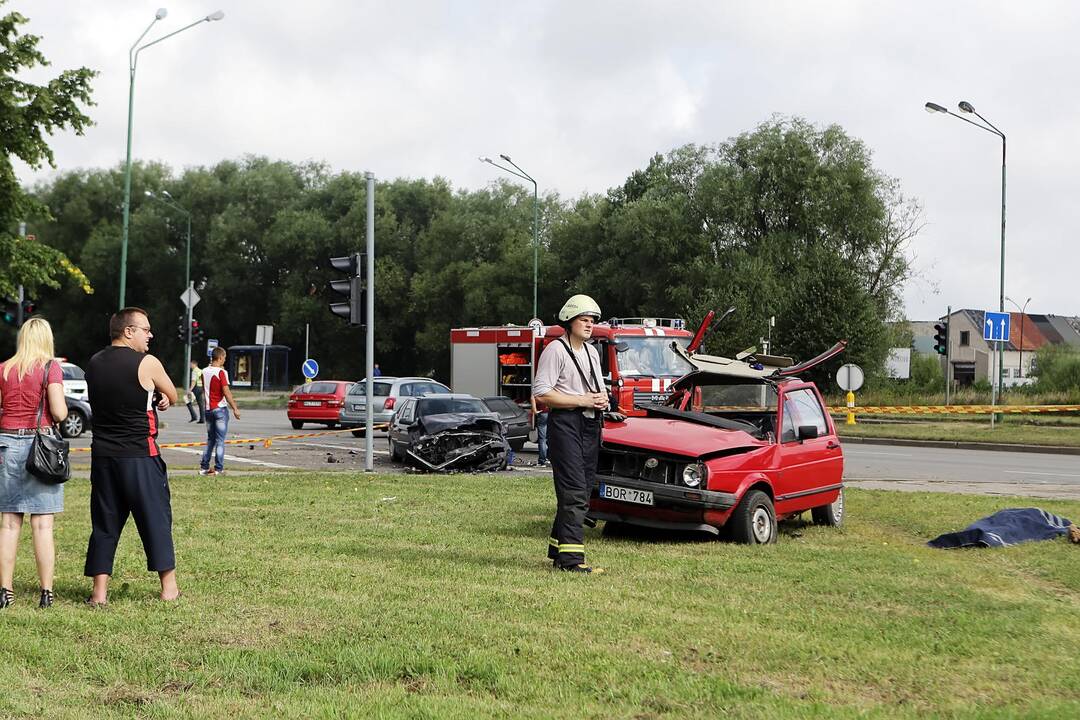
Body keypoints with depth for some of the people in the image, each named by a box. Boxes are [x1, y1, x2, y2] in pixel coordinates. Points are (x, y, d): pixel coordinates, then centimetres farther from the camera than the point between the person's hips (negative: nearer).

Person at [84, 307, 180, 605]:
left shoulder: (94, 364, 9)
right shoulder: (147, 363, -9)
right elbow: (172, 397, 4)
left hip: (102, 454, 5)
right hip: (140, 455, -5)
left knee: (104, 522, 9)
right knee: (155, 517, 5)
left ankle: (99, 592, 6)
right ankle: (168, 587, 9)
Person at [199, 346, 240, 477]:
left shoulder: (204, 371, 6)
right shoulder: (221, 372, -13)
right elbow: (226, 392, -17)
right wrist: (235, 408, -13)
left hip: (208, 409, 6)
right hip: (220, 409, -6)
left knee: (210, 439, 15)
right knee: (220, 440, -2)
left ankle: (204, 467, 13)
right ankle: (218, 469, -3)